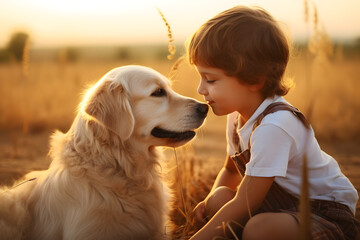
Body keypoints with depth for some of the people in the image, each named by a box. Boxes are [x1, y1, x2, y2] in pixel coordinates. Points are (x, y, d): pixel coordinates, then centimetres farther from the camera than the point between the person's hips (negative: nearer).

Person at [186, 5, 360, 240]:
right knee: (220, 197, -15)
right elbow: (231, 170, 17)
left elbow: (243, 205, -24)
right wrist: (211, 200, -3)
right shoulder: (238, 116, -1)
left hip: (329, 215, -8)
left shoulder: (274, 126, -29)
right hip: (285, 204, 8)